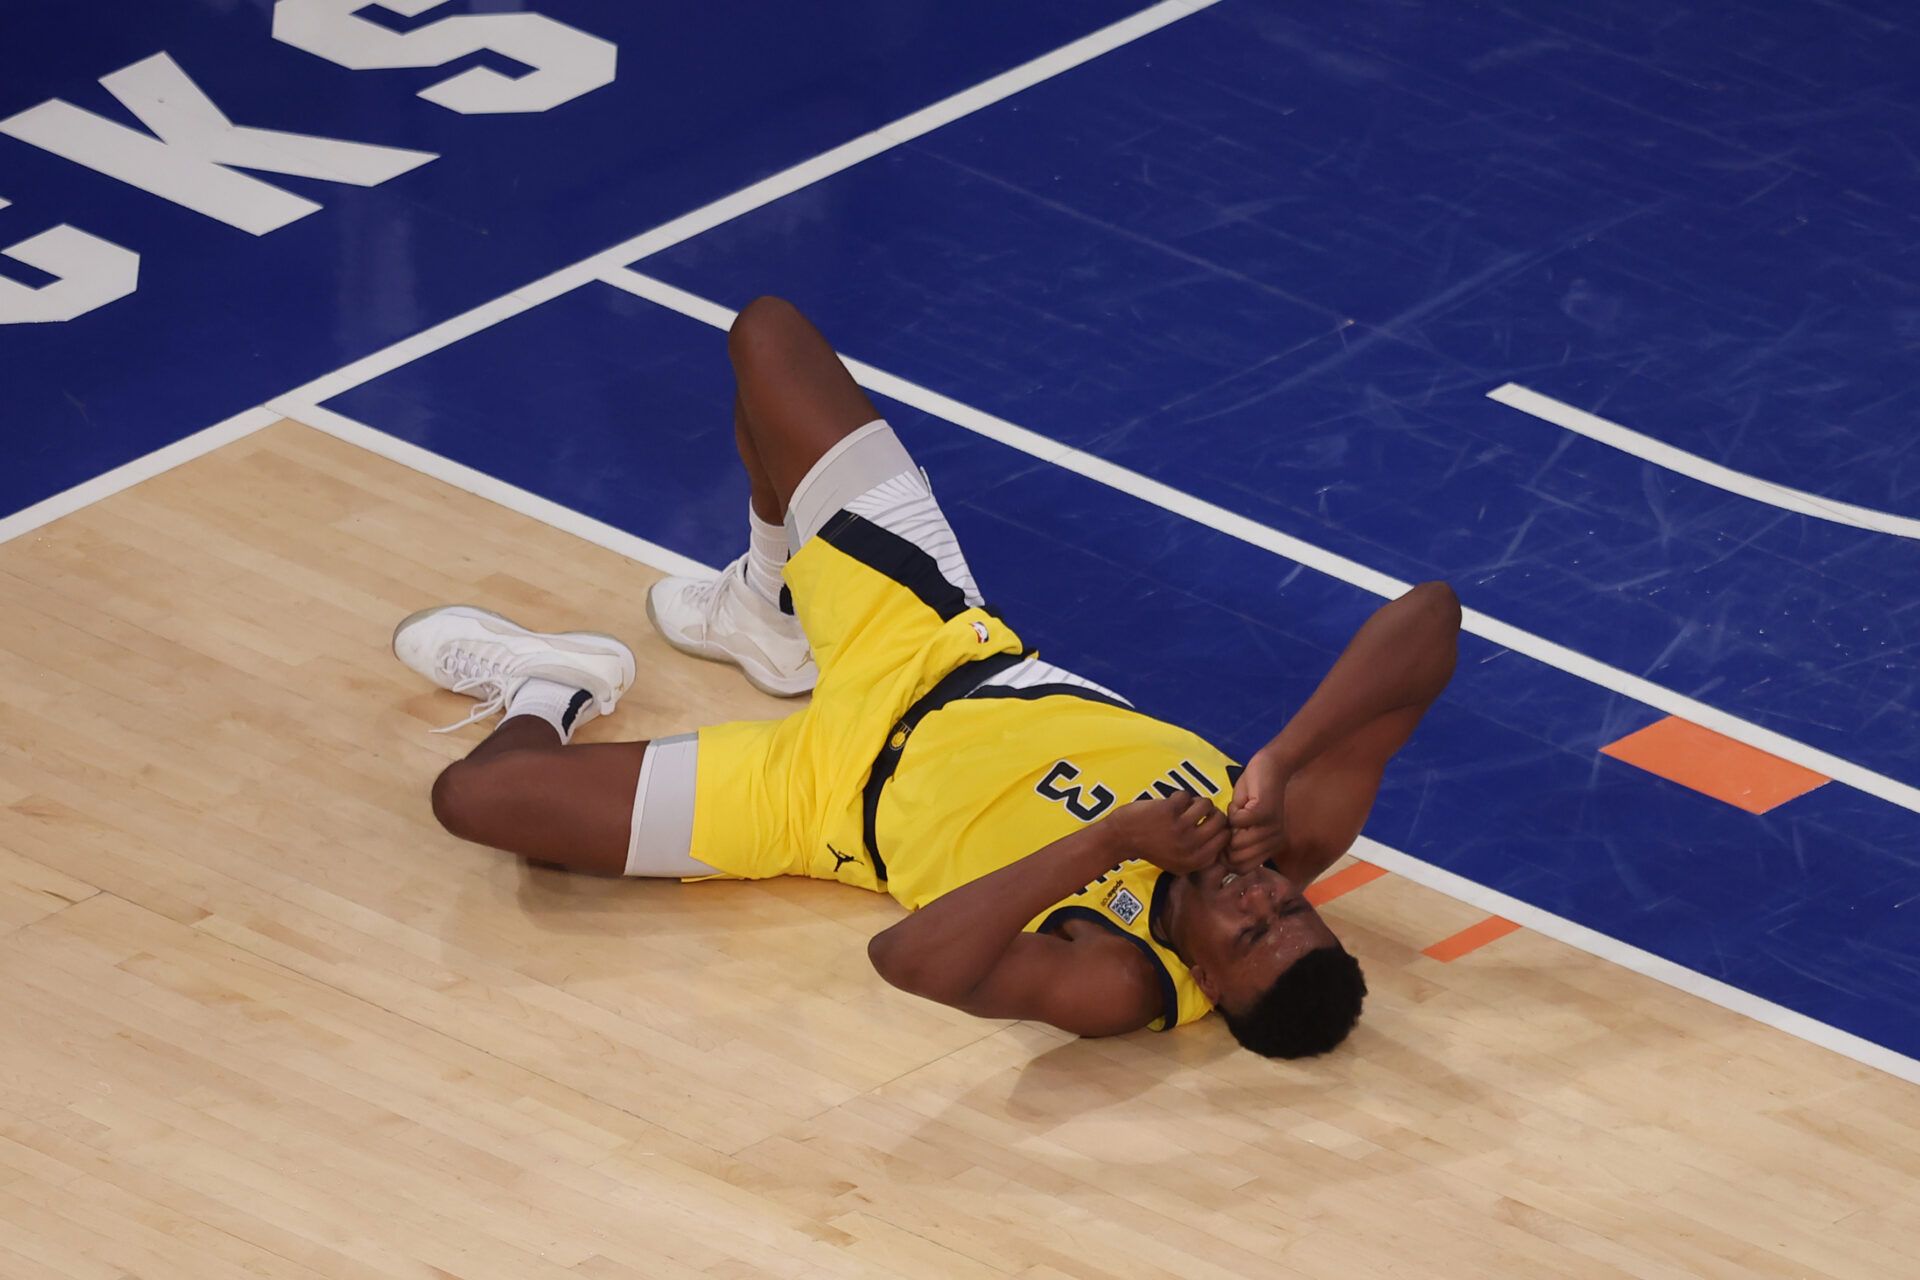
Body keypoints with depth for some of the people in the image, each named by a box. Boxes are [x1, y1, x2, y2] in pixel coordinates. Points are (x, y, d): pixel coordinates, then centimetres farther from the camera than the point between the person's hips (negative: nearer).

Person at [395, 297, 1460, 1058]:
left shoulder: (1120, 987, -39)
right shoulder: (1291, 839, -27)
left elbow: (910, 960, -55)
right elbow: (1427, 616, -33)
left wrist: (1109, 842, -53)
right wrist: (1282, 764, -43)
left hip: (845, 791, -5)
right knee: (764, 332, 8)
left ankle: (553, 696, 27)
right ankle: (779, 612, 38)